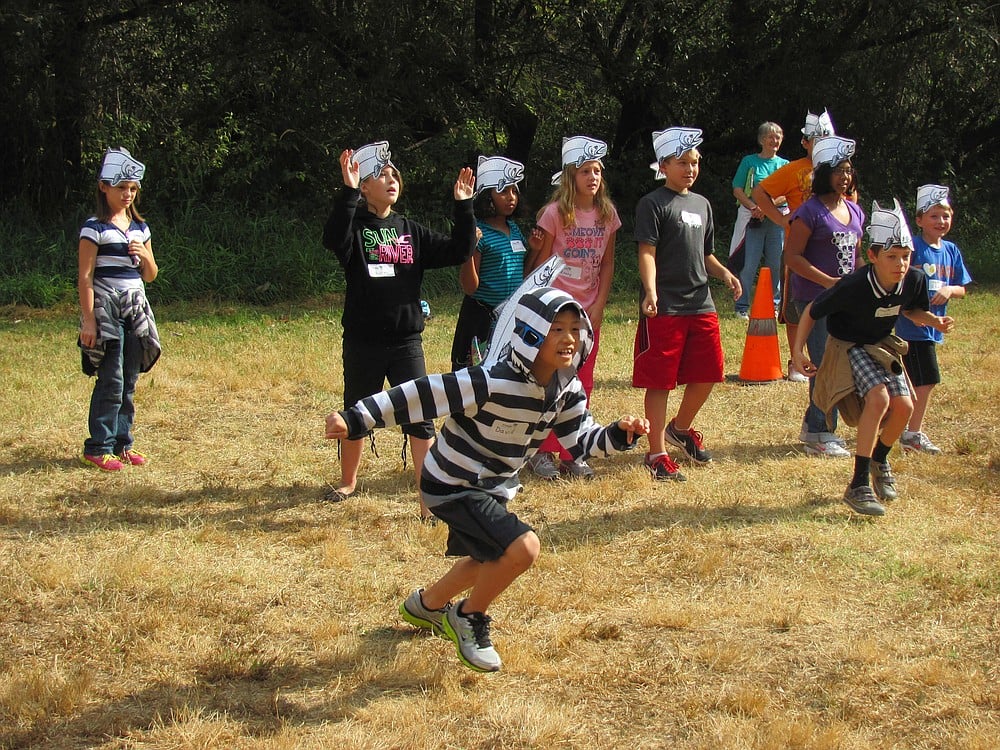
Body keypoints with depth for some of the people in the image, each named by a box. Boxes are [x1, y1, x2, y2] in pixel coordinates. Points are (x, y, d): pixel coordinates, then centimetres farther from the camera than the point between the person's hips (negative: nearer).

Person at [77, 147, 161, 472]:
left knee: (130, 381, 7)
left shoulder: (140, 227, 13)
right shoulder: (95, 227, -5)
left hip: (136, 308, 6)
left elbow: (151, 275, 17)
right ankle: (98, 448, -3)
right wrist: (88, 320, -14)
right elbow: (85, 277, -9)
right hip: (106, 308, -6)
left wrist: (144, 256, -5)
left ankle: (122, 442, 15)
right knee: (111, 381, -9)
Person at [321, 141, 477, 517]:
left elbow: (457, 252, 2)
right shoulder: (355, 228, -5)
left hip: (407, 342, 2)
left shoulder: (412, 231, 7)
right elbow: (334, 240, -29)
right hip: (362, 343, -2)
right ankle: (348, 483, 36)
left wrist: (463, 207, -7)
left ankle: (429, 498, -2)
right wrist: (348, 191, -36)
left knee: (420, 418, -5)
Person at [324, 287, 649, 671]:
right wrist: (355, 419, -37)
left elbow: (579, 441, 2)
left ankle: (425, 605, 55)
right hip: (452, 486, -9)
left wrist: (619, 434, -18)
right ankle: (468, 618, 3)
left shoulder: (567, 389, -8)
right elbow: (421, 396, -32)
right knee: (522, 548, -24)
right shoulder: (492, 383, -32)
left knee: (491, 560, 28)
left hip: (492, 488, 9)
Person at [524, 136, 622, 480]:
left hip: (588, 309, 4)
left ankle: (571, 453, 15)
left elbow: (607, 263, 9)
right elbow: (541, 260, -5)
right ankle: (542, 451, 7)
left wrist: (599, 304, 1)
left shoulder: (607, 213, 3)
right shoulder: (555, 212, -9)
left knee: (583, 384, 6)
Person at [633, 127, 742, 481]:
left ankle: (681, 428, 34)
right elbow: (647, 253, -13)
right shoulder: (653, 204, -5)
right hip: (664, 309, -7)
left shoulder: (702, 204, 17)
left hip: (701, 304, 7)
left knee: (708, 374, 10)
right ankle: (657, 453, 6)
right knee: (659, 381, -2)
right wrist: (650, 292, -28)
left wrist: (724, 273, 4)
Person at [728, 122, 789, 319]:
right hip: (752, 219, -2)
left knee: (777, 264, 4)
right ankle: (742, 307, 0)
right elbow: (738, 190, 1)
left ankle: (774, 304, 14)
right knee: (748, 264, -5)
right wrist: (753, 207, -15)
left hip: (777, 219, 2)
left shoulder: (785, 165, 13)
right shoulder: (749, 162, 7)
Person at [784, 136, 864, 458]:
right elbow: (792, 256, -15)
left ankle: (813, 425, 23)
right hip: (814, 298, -7)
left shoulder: (854, 211, 12)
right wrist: (828, 281, -22)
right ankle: (819, 435, 2)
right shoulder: (811, 211, -11)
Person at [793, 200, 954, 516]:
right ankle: (858, 486, -22)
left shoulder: (915, 280, -18)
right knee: (879, 398, -27)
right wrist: (797, 351, -19)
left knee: (903, 406, -9)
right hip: (848, 348, -5)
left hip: (883, 346, 6)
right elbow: (812, 312, -16)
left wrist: (934, 321, -13)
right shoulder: (853, 287, -31)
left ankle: (879, 460, 25)